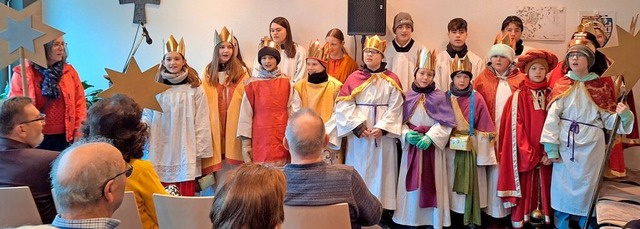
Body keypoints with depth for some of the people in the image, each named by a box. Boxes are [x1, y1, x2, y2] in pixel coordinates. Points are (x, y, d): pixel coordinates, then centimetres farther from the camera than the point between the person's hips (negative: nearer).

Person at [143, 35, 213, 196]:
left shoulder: (194, 89, -2)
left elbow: (202, 122, -1)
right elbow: (147, 115, 13)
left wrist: (201, 150, -2)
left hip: (185, 152, -2)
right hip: (160, 152, 2)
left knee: (185, 195, -1)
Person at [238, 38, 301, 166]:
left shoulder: (286, 83, 5)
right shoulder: (252, 84, 2)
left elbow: (294, 110, 4)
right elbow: (246, 112, 2)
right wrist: (245, 140, -2)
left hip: (281, 135, 1)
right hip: (260, 135, -1)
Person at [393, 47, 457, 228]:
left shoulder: (440, 97, 0)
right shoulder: (407, 96, 4)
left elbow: (445, 123, -6)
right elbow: (400, 121, 2)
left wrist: (430, 137, -19)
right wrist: (406, 134, -16)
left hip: (432, 146, -1)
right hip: (411, 145, 1)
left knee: (431, 183, 2)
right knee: (412, 183, 5)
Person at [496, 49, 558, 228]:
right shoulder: (519, 96, 0)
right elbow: (516, 127, -6)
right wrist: (528, 154, -12)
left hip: (545, 155, 3)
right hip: (524, 155, -2)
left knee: (544, 187, 7)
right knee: (525, 188, -1)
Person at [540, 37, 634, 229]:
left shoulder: (599, 86, 3)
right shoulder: (562, 85, 0)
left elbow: (608, 119, 0)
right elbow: (552, 116, -6)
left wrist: (623, 116, -22)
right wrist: (551, 146, -14)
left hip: (591, 146, 1)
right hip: (565, 145, 0)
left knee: (587, 187, 8)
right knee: (563, 187, 7)